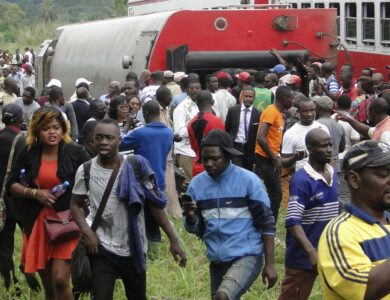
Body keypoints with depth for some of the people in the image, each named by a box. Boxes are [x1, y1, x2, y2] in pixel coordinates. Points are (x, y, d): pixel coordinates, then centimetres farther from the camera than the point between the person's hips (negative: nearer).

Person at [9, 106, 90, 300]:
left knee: (60, 280, -14)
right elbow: (13, 185, 6)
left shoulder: (76, 153, -5)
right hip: (37, 224, 3)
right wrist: (35, 193, -11)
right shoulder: (27, 154, 1)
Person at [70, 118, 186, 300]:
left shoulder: (135, 167, -10)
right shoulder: (86, 171, -8)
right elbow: (75, 205, 5)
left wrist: (173, 239, -9)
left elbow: (154, 204, -6)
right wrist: (87, 232, -13)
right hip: (102, 249, -1)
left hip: (134, 248, 1)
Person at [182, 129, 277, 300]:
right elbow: (196, 229, 7)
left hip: (247, 257, -6)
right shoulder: (197, 184, 2)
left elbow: (267, 223, -6)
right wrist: (190, 215, -16)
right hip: (217, 261, 6)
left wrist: (269, 264, -9)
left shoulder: (248, 180, -10)